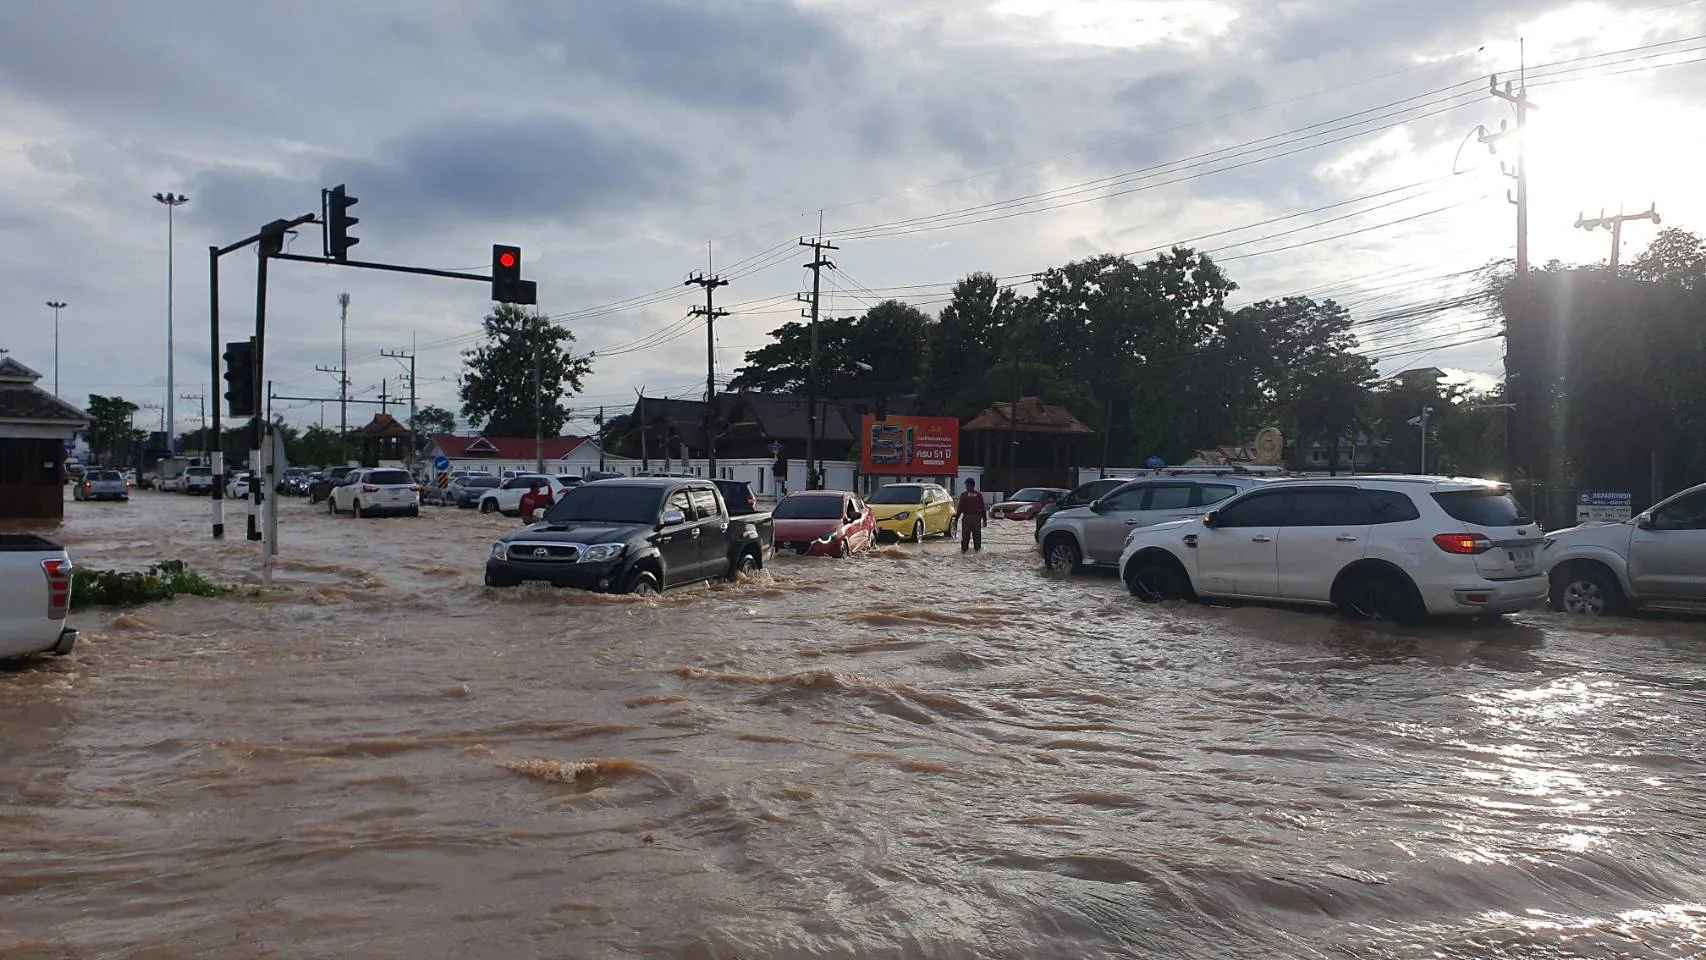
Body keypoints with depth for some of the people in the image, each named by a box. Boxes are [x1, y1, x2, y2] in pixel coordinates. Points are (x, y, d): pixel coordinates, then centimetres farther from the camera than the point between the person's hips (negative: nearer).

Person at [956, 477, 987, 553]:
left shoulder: (963, 495, -4)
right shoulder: (979, 495, 4)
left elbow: (960, 508, -6)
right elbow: (983, 508, 6)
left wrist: (956, 517, 0)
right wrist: (984, 519, 12)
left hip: (966, 517, -2)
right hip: (977, 517, 2)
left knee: (965, 535, 4)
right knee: (977, 535, 7)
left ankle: (964, 549, 3)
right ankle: (977, 549, 6)